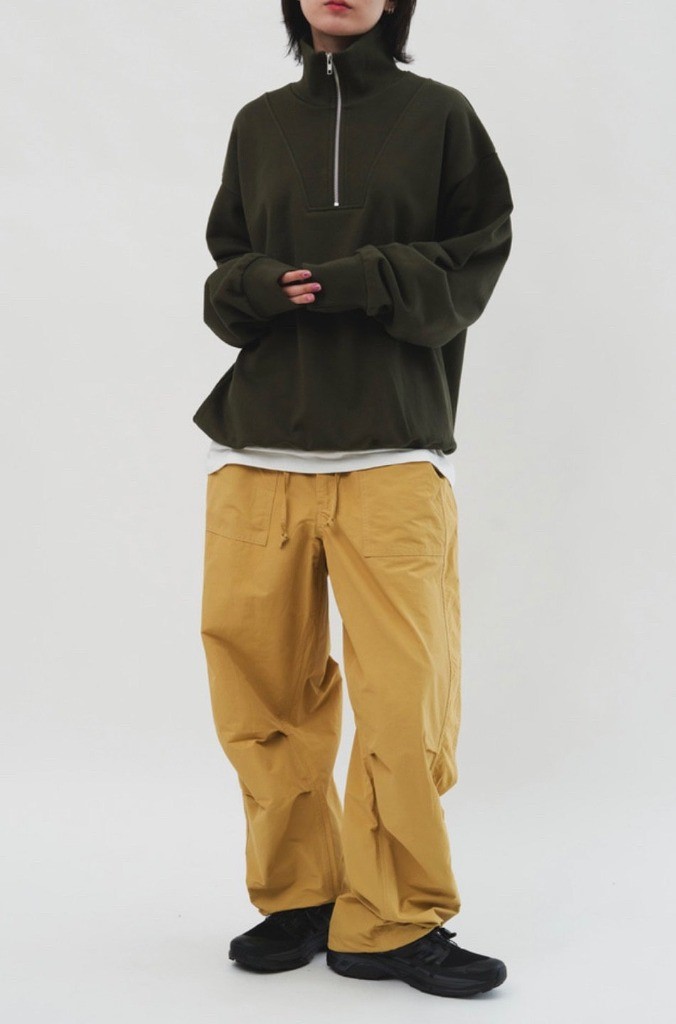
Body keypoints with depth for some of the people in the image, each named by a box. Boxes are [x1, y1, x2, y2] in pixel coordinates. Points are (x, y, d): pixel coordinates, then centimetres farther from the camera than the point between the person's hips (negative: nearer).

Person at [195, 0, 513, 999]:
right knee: (263, 692, 3)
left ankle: (393, 923, 7)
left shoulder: (439, 115, 8)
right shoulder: (259, 124, 17)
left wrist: (362, 282, -12)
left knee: (406, 696, -7)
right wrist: (258, 287, -5)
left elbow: (474, 265, 3)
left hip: (394, 454, -3)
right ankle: (296, 898, 19)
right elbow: (224, 275, 18)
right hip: (257, 450, 3)